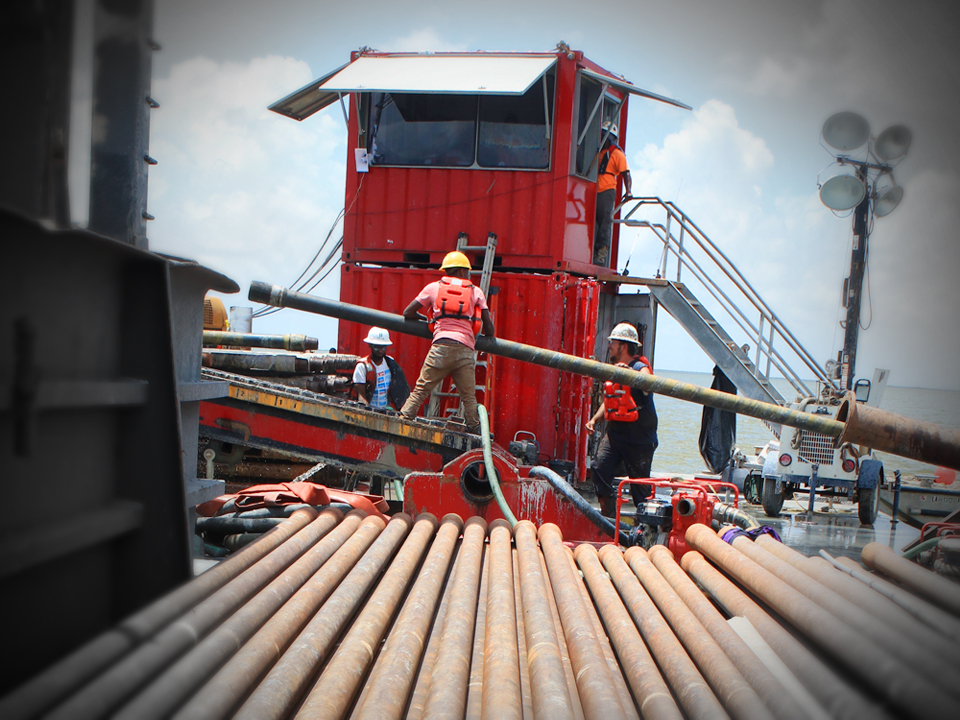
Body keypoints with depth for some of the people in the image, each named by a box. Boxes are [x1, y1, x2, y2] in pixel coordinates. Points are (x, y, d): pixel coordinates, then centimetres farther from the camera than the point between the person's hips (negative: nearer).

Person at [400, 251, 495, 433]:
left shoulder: (434, 287, 18)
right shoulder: (475, 291, 19)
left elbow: (408, 313, 20)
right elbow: (489, 326, 17)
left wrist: (426, 319, 38)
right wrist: (488, 339, 38)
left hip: (441, 345, 0)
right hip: (465, 349, 1)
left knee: (421, 389, 3)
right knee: (468, 396, 7)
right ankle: (476, 430, 4)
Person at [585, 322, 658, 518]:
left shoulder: (640, 367, -9)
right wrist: (594, 420, 11)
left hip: (639, 437, -6)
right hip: (614, 431, 6)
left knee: (639, 480, 0)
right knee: (600, 468, -11)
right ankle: (608, 514, -1)